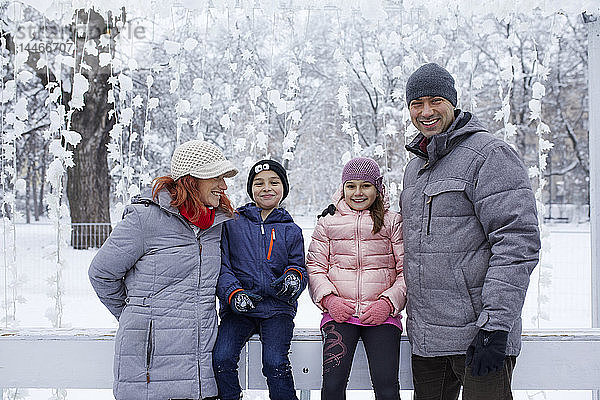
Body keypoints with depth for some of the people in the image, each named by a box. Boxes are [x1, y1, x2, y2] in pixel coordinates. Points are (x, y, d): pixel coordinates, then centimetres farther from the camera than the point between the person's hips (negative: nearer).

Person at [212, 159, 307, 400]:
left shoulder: (291, 231, 15)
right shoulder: (232, 223, 11)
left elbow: (299, 267, 12)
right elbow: (222, 266, 5)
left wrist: (293, 277, -14)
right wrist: (233, 294, -14)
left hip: (277, 308, 0)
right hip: (238, 308, 0)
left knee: (275, 361, -25)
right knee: (221, 358, -23)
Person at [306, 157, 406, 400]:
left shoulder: (393, 222, 9)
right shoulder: (328, 224, 14)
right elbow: (314, 267, 11)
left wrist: (388, 302, -9)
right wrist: (328, 299, -5)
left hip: (382, 315, -1)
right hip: (339, 313, 1)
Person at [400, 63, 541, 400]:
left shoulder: (490, 154, -8)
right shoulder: (415, 167, 18)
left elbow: (518, 242, -17)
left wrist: (495, 326, -23)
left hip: (477, 336, -7)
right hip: (425, 336, 8)